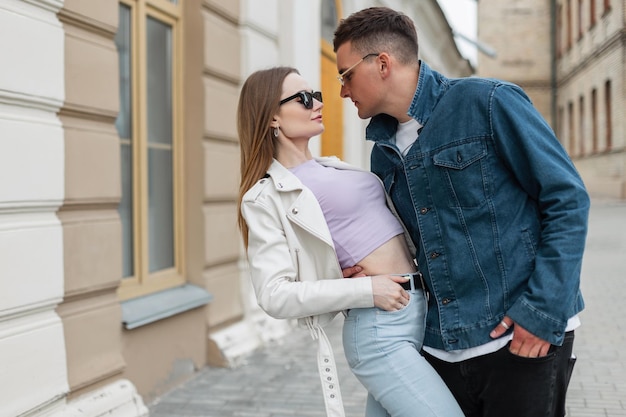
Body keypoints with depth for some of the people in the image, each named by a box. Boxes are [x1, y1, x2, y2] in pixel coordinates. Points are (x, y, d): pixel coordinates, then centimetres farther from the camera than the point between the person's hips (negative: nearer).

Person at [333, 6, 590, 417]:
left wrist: (543, 311, -15)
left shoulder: (487, 102, -10)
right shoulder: (384, 150, 10)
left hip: (524, 338, -6)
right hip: (440, 345, 6)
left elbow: (568, 199, -10)